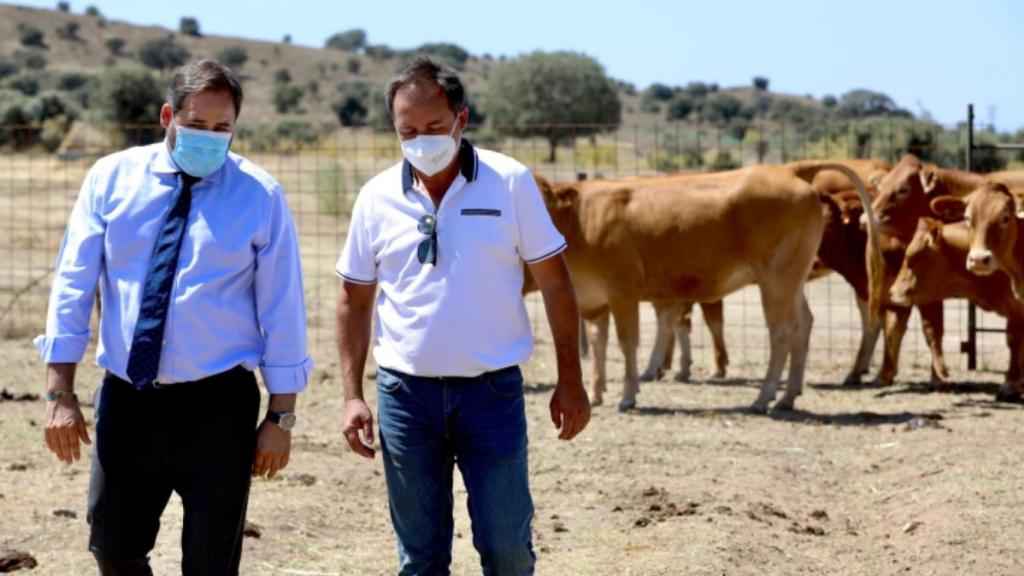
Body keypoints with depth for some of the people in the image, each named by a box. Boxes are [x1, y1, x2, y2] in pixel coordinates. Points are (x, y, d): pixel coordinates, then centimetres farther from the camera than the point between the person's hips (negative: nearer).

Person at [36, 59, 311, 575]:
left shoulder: (259, 195, -4)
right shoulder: (112, 178, 1)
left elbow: (281, 307, -2)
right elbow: (73, 283, 0)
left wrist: (281, 416, -4)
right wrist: (60, 392, -6)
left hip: (218, 403, -2)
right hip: (125, 398, 2)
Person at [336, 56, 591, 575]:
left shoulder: (510, 183, -4)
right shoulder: (378, 197, 1)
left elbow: (554, 282, 0)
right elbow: (354, 300, 9)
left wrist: (570, 381, -2)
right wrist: (352, 395, 2)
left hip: (493, 391, -2)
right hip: (406, 392, 2)